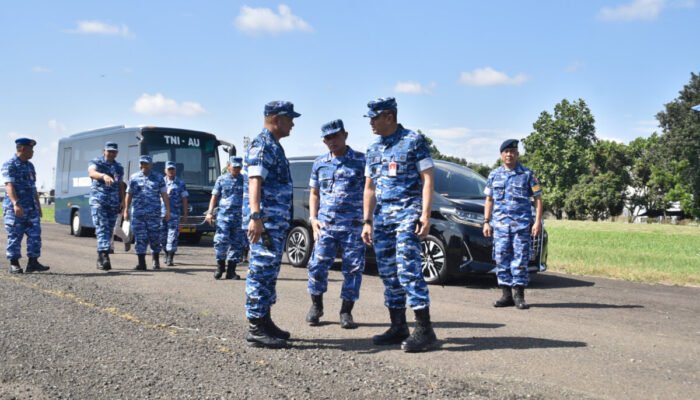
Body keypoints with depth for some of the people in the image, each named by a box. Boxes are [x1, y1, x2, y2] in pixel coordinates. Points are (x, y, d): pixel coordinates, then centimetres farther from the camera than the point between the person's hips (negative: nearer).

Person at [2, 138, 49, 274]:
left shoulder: (30, 165, 19)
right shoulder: (10, 165, -6)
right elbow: (9, 185, -16)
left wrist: (38, 206, 21)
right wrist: (16, 203, -28)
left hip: (31, 208, 7)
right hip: (15, 209, -7)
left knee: (35, 235, 2)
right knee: (14, 237, -1)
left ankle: (33, 262, 6)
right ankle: (14, 264, 7)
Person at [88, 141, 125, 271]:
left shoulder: (119, 167, 15)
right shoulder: (96, 163, -1)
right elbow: (92, 172, -25)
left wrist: (122, 201, 9)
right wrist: (104, 176, -45)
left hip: (114, 203, 5)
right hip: (98, 201, -5)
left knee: (109, 231, 7)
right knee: (102, 229, -17)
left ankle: (100, 259, 17)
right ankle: (104, 256, -27)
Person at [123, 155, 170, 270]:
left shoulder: (158, 178, 8)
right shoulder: (134, 178, 11)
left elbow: (164, 195, 5)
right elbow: (129, 195, 13)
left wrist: (168, 210, -1)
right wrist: (126, 210, 7)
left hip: (154, 214, -1)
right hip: (137, 214, 1)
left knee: (155, 238, 2)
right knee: (140, 238, -1)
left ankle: (156, 261, 19)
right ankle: (141, 263, 2)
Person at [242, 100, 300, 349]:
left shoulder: (274, 146, 21)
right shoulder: (262, 145, -10)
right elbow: (255, 181, -22)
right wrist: (256, 216, -33)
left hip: (276, 223, 10)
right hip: (265, 222, -10)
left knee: (268, 273, 13)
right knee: (261, 271, -9)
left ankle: (265, 322, 21)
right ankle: (256, 329, -6)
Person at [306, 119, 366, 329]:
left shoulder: (361, 161, 2)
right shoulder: (319, 163, 12)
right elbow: (314, 193, 18)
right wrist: (313, 218, 5)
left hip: (353, 225, -2)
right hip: (326, 224, 2)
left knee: (353, 268, 1)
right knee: (318, 265, -3)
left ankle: (346, 312, 14)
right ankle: (316, 306, 18)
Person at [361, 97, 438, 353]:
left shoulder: (413, 141, -2)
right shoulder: (374, 149, 17)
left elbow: (427, 179, -6)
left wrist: (425, 215, -15)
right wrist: (367, 222, 11)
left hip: (407, 214, -7)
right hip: (382, 216, 7)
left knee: (408, 269, -15)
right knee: (388, 274, 8)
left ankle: (424, 331, -11)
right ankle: (398, 328, 16)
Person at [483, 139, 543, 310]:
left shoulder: (527, 174, 5)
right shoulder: (494, 175, 13)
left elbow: (538, 198, 4)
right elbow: (489, 200, 16)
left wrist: (538, 222, -5)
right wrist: (486, 222, 8)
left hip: (522, 223, -2)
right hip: (500, 224, 3)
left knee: (520, 259, -4)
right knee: (501, 259, 2)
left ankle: (520, 296, 2)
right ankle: (506, 295, 9)